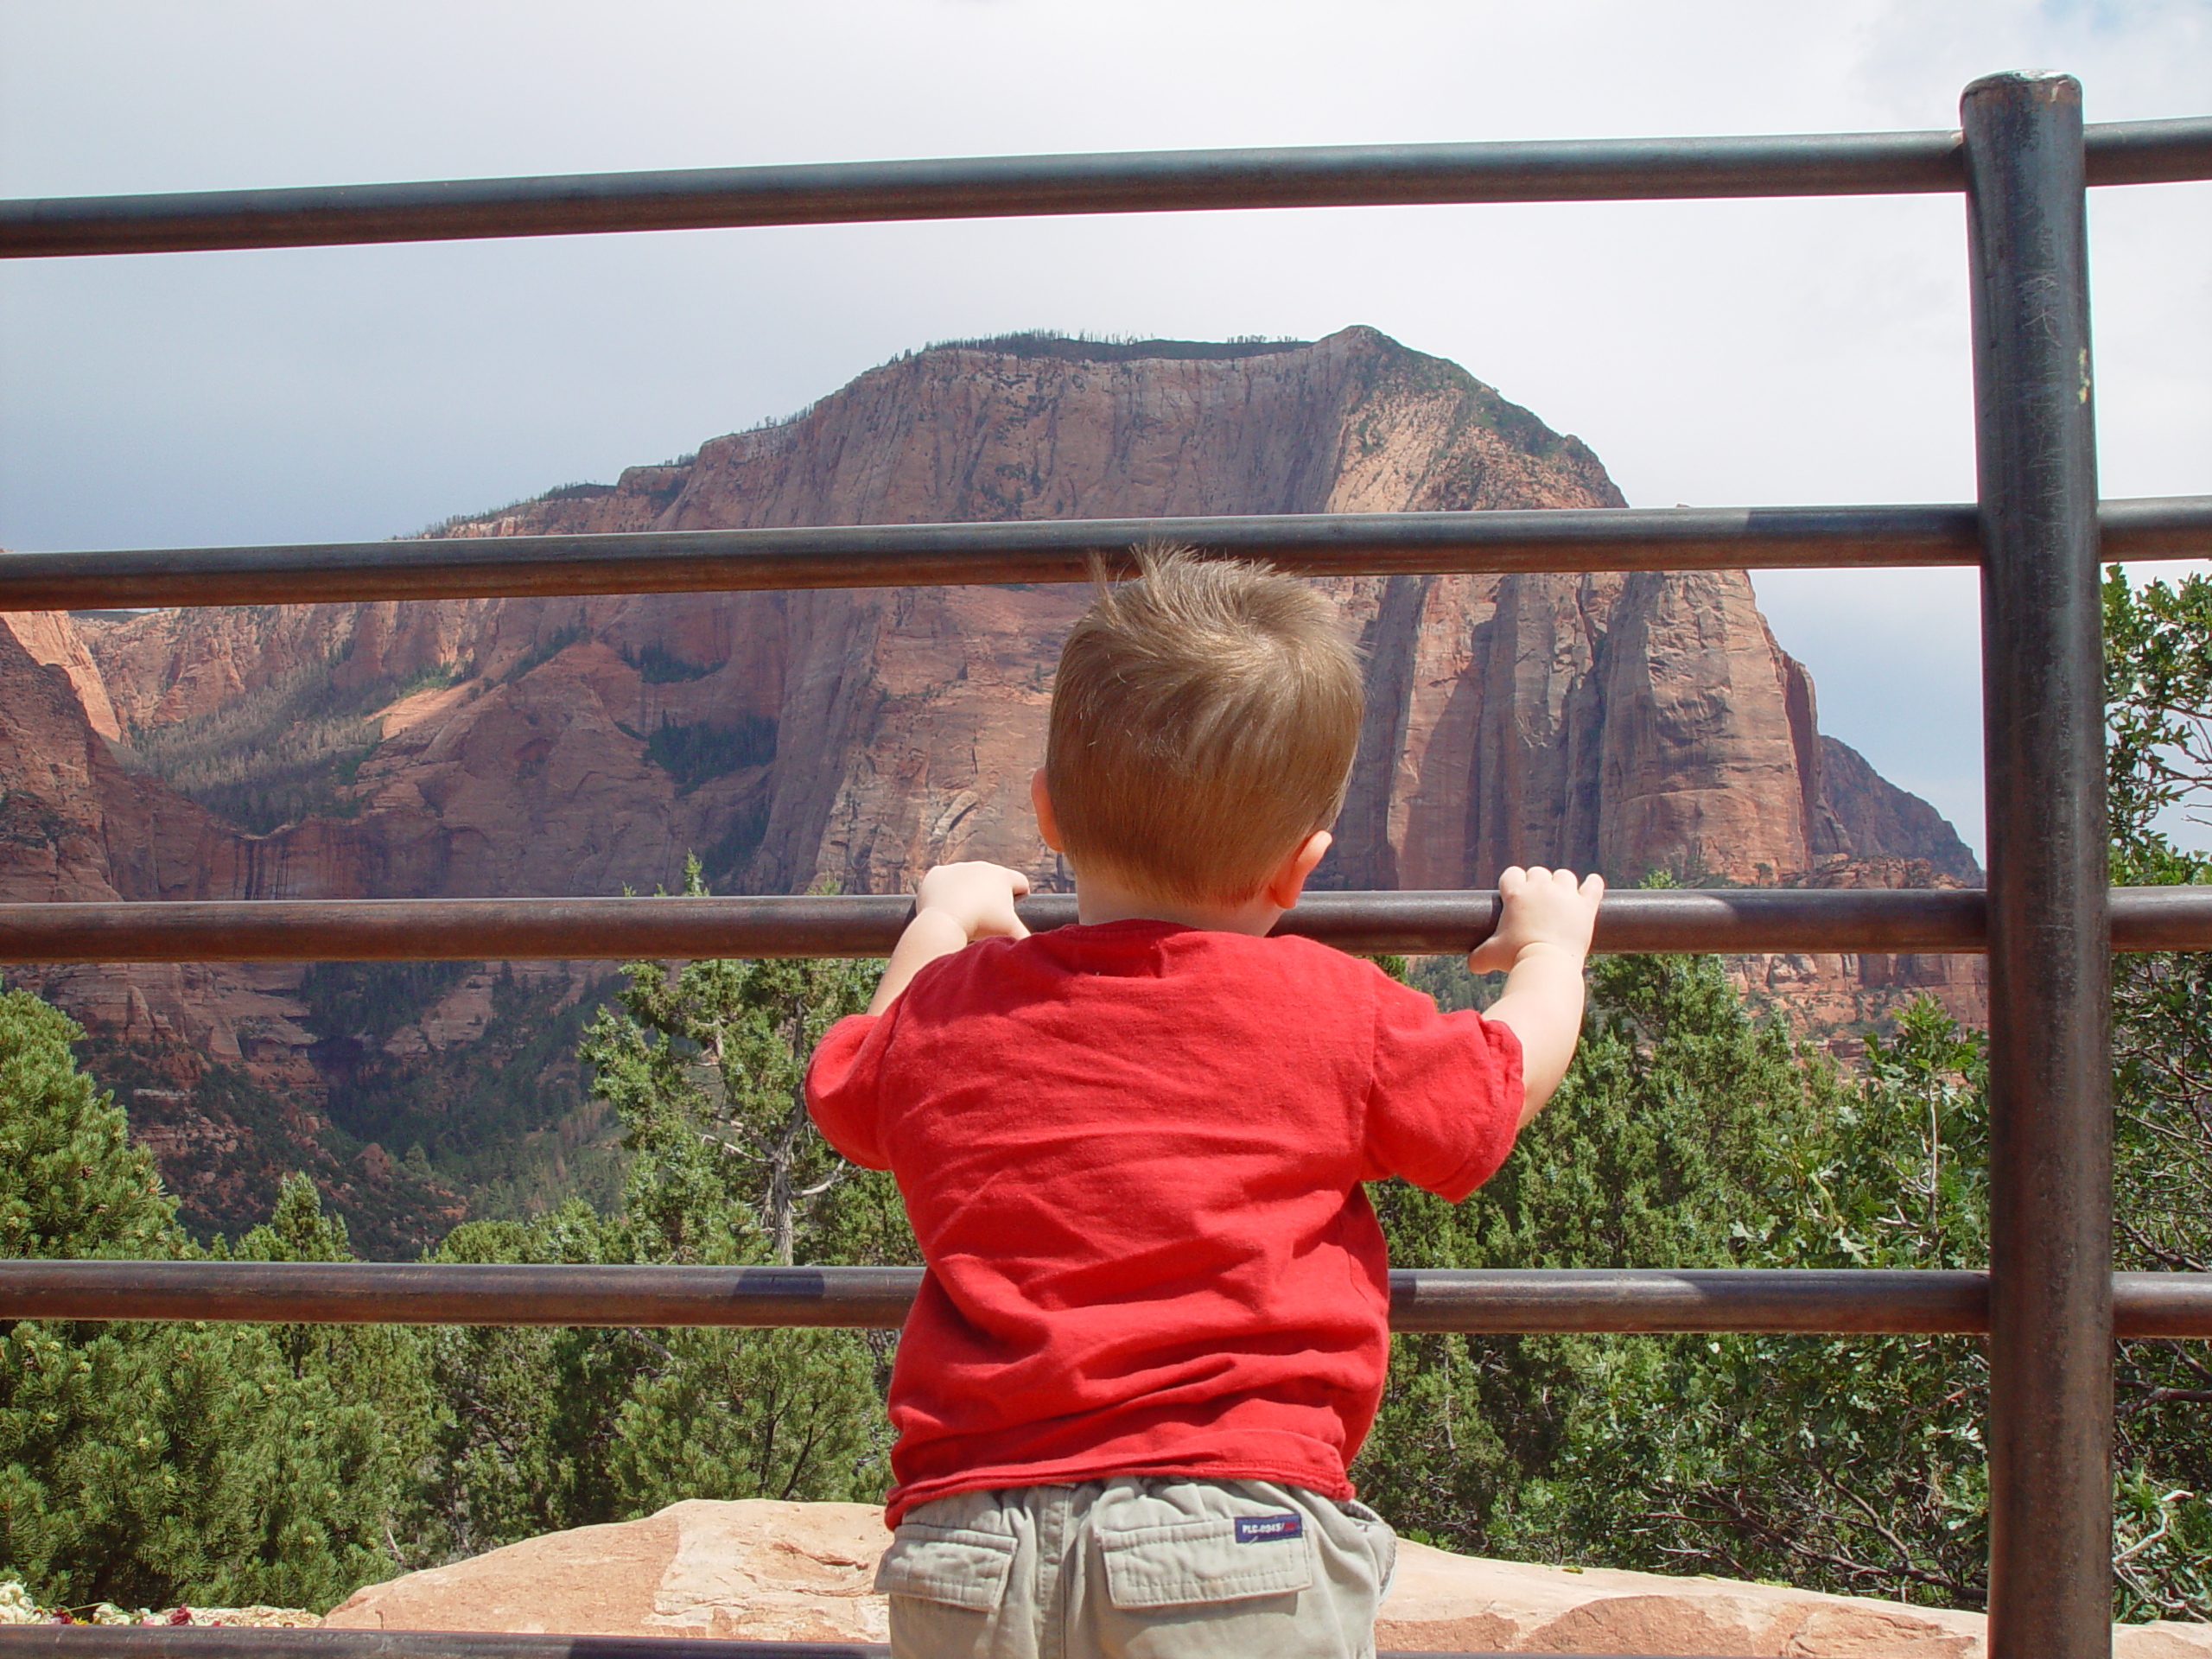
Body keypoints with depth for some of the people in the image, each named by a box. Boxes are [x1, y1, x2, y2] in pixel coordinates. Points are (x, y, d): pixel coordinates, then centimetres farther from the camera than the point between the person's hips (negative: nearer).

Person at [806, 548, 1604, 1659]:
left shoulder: (941, 1014, 8)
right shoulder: (1331, 1015, -1)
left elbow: (845, 1081, 32)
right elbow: (1505, 1082, 18)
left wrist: (942, 923, 48)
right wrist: (1549, 946, 39)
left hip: (969, 1548, 3)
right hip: (1239, 1537, -3)